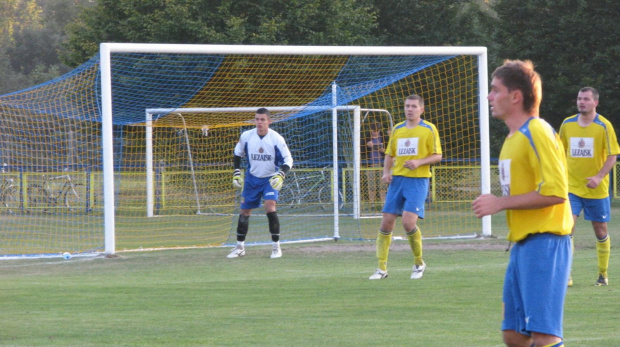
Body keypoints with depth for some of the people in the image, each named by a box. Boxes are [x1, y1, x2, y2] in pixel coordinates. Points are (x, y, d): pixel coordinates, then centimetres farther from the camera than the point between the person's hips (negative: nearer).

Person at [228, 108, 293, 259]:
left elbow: (288, 159, -11)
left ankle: (276, 246, -10)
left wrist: (281, 175, -26)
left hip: (271, 179, -3)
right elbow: (237, 154, 10)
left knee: (270, 208, -21)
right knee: (244, 211, 5)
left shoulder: (276, 138, -15)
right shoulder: (246, 136, -8)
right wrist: (236, 173, 1)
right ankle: (240, 247, 21)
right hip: (252, 179, 3)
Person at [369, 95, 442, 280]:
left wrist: (419, 162, -17)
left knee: (409, 221, -18)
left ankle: (419, 263, 4)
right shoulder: (397, 129, 13)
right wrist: (386, 172, 2)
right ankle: (382, 268, 7)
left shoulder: (429, 129, 1)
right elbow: (389, 154, 20)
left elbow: (437, 156, 0)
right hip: (397, 179, 5)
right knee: (386, 222, -1)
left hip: (418, 180, -5)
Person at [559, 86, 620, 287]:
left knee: (600, 231, 7)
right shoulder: (567, 124, 3)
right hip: (571, 187, 2)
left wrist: (599, 177, -21)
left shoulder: (604, 126, -6)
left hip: (596, 188, -1)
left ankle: (603, 274, 23)